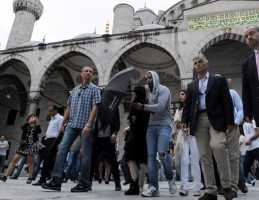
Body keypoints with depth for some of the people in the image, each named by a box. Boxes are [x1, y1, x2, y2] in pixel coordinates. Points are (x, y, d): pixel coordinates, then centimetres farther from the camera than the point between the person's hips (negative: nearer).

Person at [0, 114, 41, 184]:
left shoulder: (35, 127, 13)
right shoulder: (26, 126, 16)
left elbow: (39, 131, -8)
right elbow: (22, 127, -7)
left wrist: (37, 123, -16)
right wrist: (29, 122, -16)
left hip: (32, 145, -1)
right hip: (23, 144, 2)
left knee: (30, 161, -3)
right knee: (15, 159, -5)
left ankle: (30, 178, 3)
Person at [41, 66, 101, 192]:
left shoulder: (94, 89, 0)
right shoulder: (75, 90, 17)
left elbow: (95, 108, -9)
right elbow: (69, 108, 20)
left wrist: (88, 124, -19)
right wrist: (63, 123, 15)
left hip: (85, 125, -5)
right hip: (72, 124, 5)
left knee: (85, 153, 0)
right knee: (62, 149, -3)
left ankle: (83, 183, 7)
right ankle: (56, 180, 0)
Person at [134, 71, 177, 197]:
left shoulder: (163, 89, -2)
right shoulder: (150, 93, 21)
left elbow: (160, 107, -16)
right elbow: (151, 109, 14)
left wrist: (143, 106, -10)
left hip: (164, 126, -7)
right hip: (151, 126, 7)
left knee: (162, 152, -21)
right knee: (151, 155, -2)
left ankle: (170, 178, 8)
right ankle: (153, 187, 1)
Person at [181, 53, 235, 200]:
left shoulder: (219, 80, 11)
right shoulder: (191, 86, 21)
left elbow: (227, 101, 2)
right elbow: (187, 105, 13)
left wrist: (230, 121, -7)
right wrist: (184, 121, -2)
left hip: (216, 119, -3)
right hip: (198, 121, 4)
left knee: (217, 146, -25)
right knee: (204, 156, 1)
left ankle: (227, 185, -6)